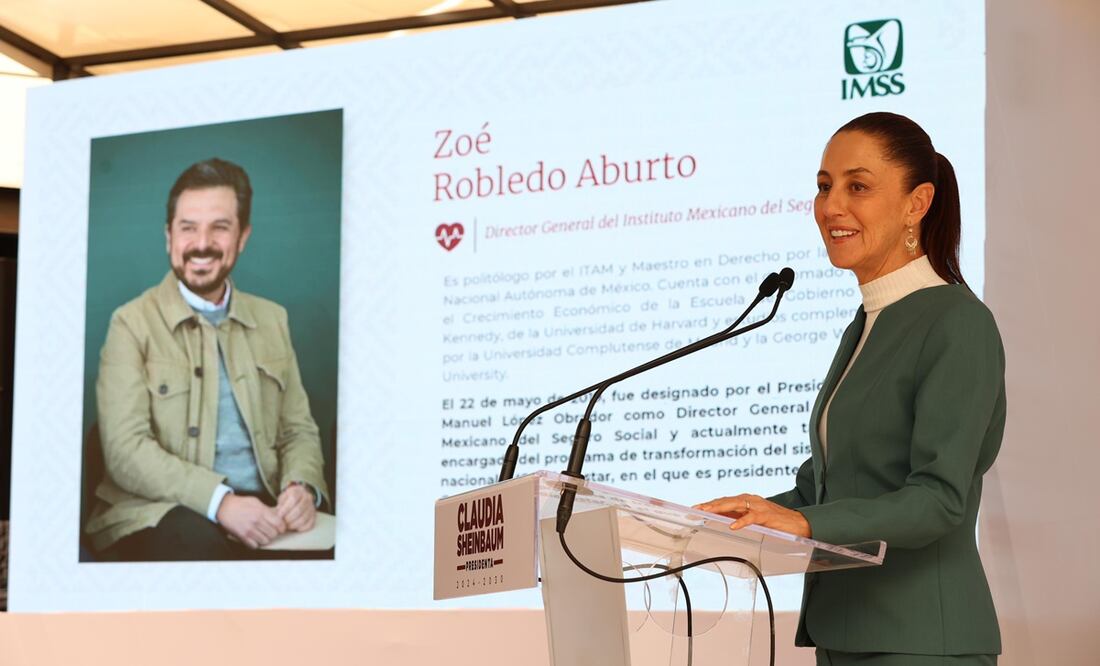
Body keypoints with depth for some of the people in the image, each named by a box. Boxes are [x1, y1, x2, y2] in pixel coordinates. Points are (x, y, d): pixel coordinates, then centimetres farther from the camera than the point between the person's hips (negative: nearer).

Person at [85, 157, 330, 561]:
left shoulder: (271, 319, 15)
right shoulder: (133, 323, 0)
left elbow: (299, 430, 16)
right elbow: (126, 450, -10)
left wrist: (302, 486, -8)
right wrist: (219, 499, -24)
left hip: (261, 511, 5)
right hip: (159, 516, -5)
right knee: (199, 541, -38)